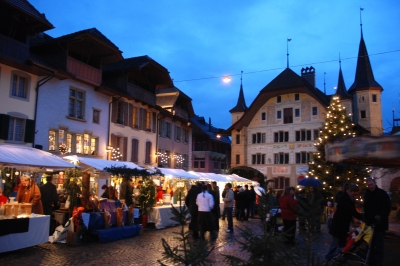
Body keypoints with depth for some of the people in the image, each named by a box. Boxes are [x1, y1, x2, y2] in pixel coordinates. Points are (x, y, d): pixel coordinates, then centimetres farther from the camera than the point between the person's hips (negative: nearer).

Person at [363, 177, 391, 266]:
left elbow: (388, 207, -14)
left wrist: (380, 216, -25)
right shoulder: (367, 194, 10)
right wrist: (366, 218, 12)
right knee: (370, 244, 9)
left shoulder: (382, 193, -9)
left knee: (379, 244, -2)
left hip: (379, 223, -6)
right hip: (370, 223, 6)